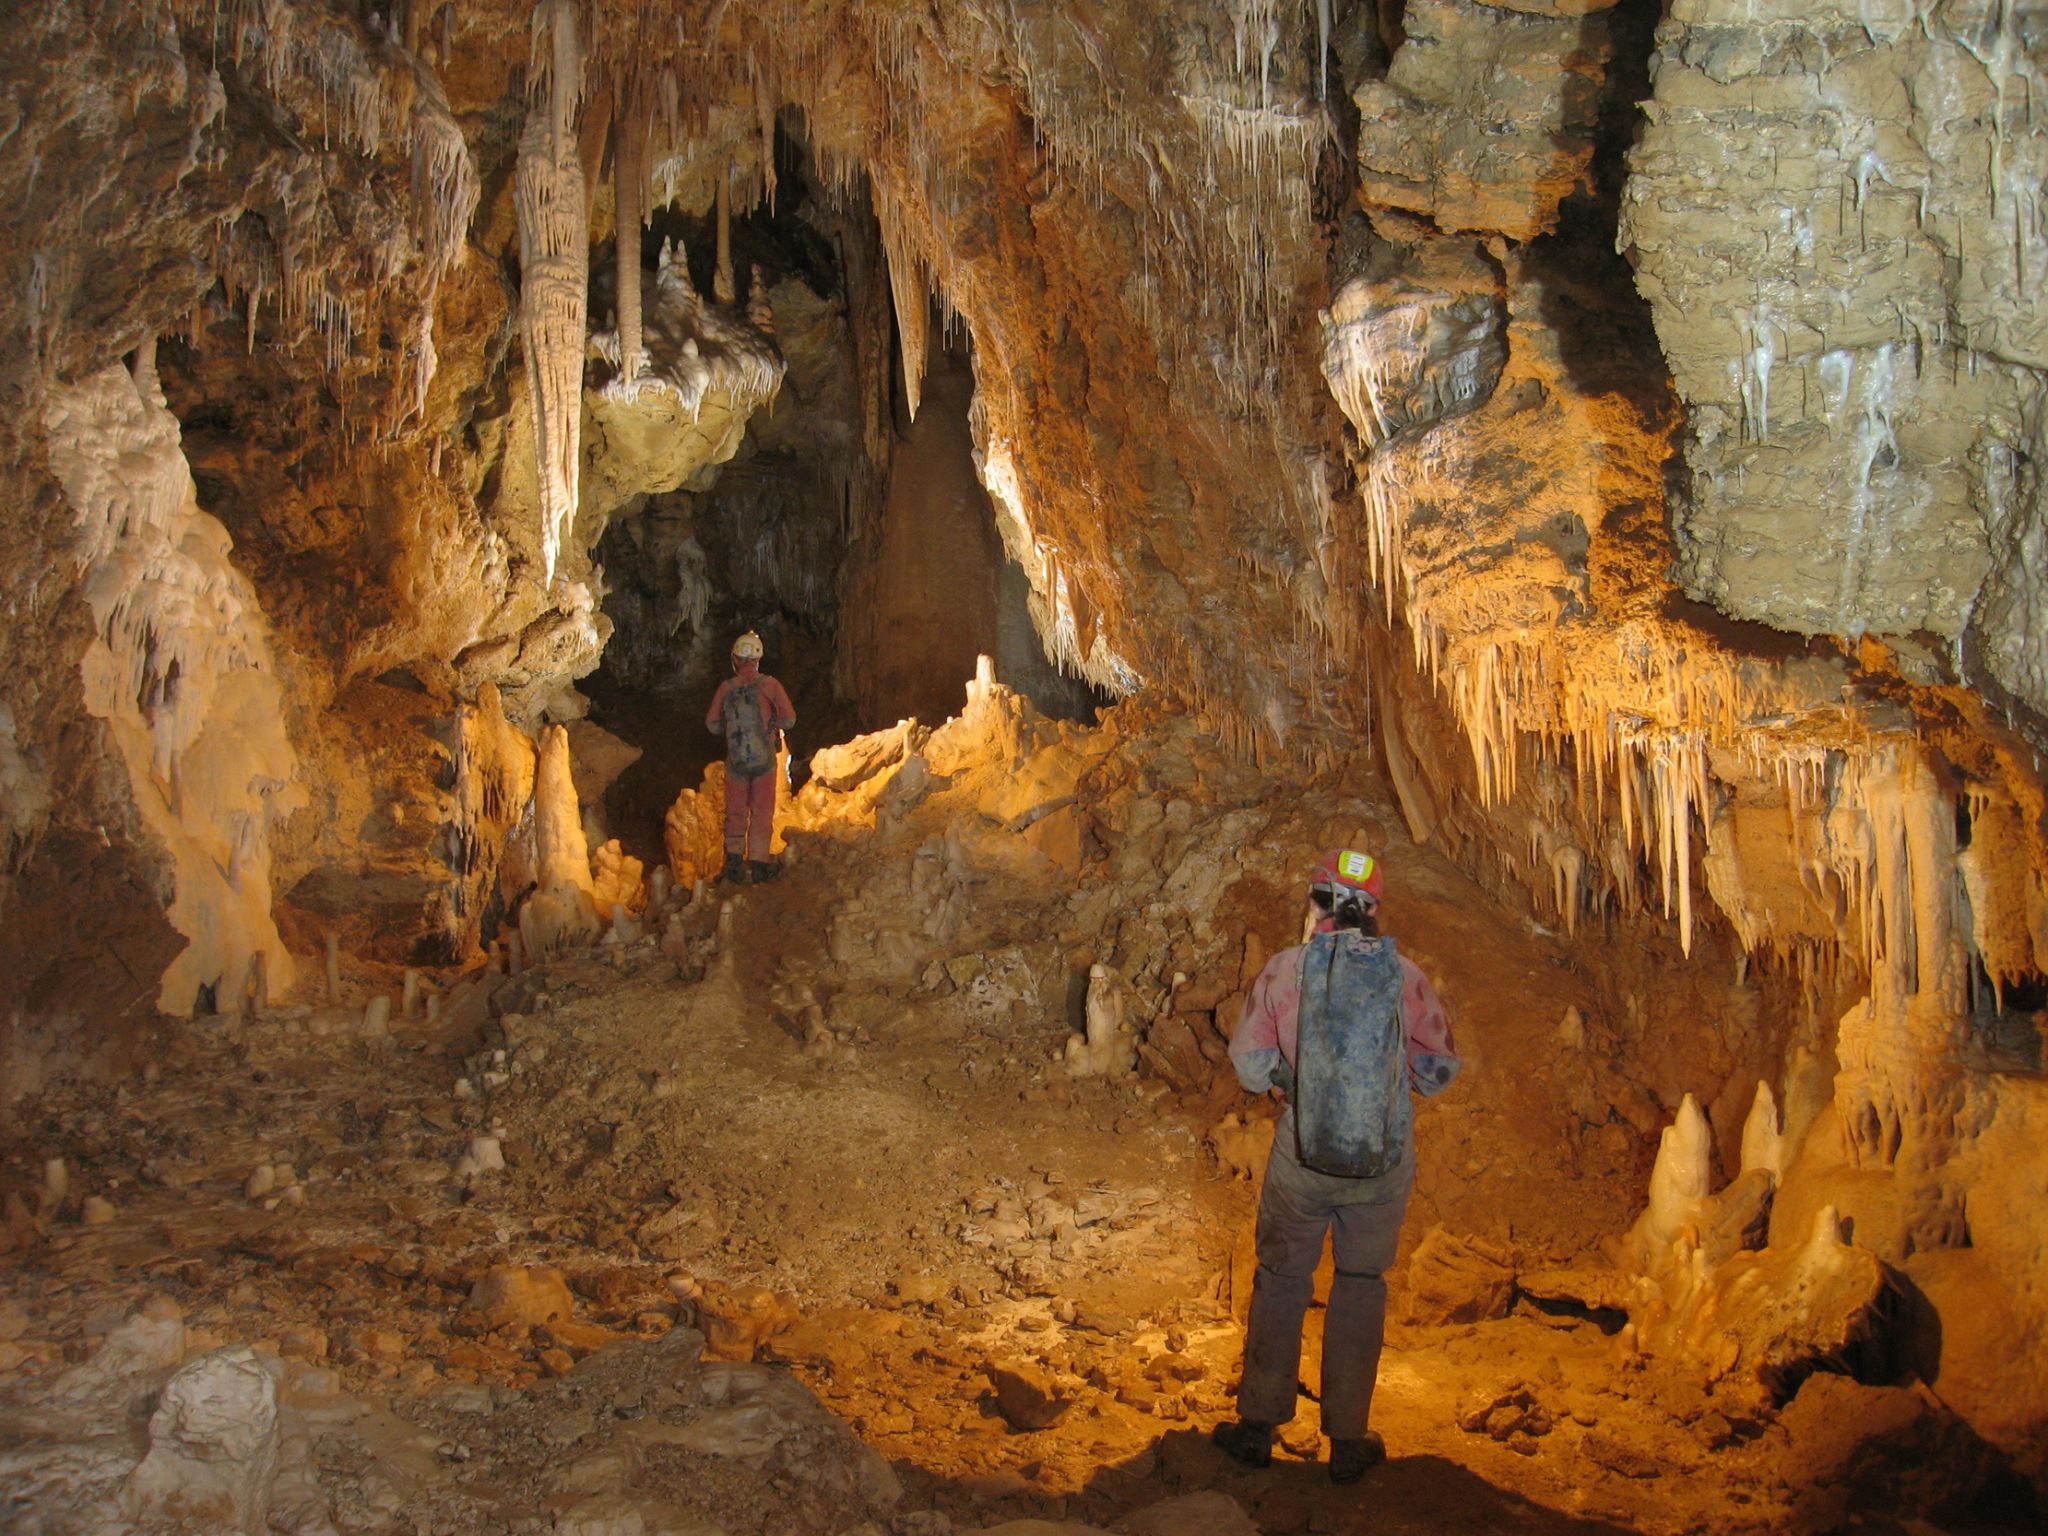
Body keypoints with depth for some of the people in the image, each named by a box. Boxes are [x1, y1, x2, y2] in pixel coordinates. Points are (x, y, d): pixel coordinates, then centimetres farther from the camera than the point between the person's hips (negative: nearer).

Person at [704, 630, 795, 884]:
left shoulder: (726, 688, -3)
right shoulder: (769, 685, -7)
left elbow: (712, 723, -2)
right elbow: (789, 719, -11)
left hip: (735, 760, 1)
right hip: (765, 759, -1)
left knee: (736, 813, 13)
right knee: (762, 813, 9)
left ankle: (734, 860, 8)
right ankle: (759, 863, 11)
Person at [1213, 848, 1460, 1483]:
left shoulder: (1285, 969, -9)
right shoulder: (1406, 977, -6)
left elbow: (1251, 1067, -5)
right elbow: (1440, 1069, 2)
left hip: (1302, 1156, -1)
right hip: (1385, 1162, 1)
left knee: (1280, 1278, 16)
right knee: (1361, 1286, 16)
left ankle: (1259, 1424, 25)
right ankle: (1348, 1440, 22)